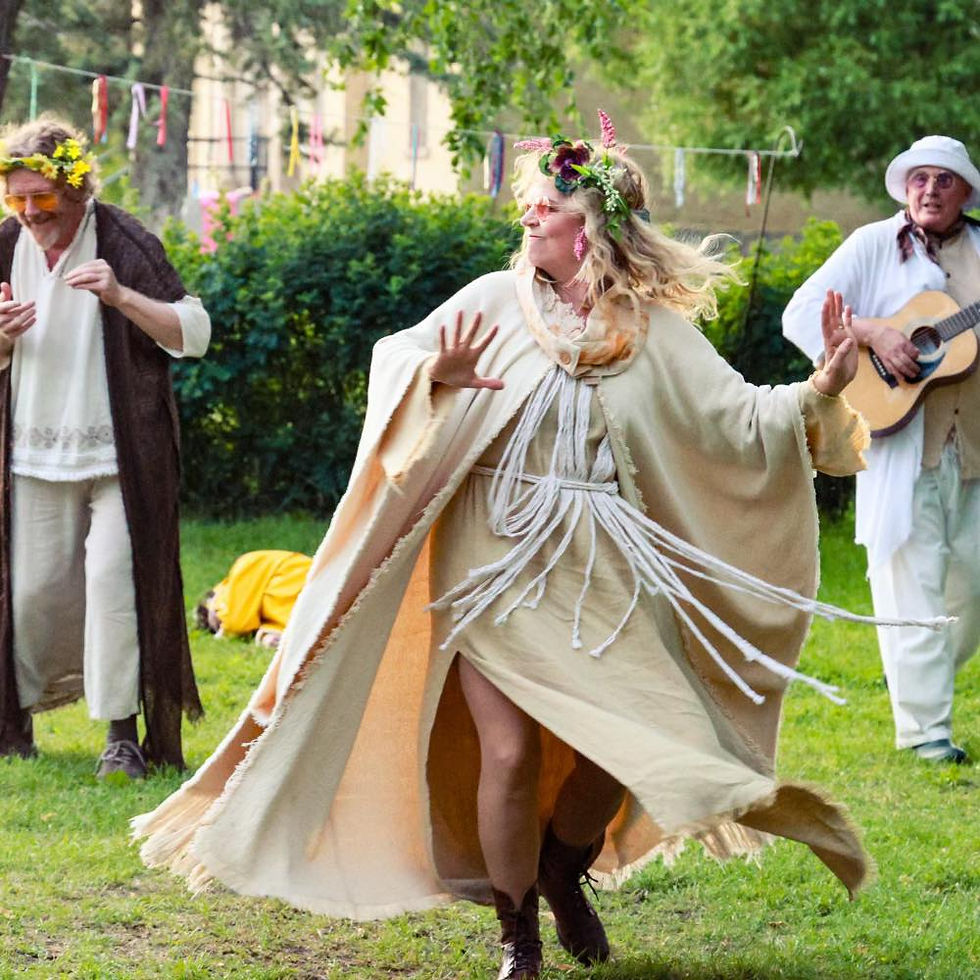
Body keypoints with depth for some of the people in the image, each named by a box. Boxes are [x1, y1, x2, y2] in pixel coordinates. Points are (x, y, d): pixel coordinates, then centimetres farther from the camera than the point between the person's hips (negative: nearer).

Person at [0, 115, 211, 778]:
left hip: (118, 456, -4)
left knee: (114, 581, -11)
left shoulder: (124, 243, -10)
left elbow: (195, 334, -10)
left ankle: (123, 733, -5)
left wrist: (121, 296, -25)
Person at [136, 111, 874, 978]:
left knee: (629, 741, -3)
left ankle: (563, 870, 29)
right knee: (510, 751, -9)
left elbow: (740, 420, 1)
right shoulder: (498, 302, -2)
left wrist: (821, 391, -14)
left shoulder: (653, 331, 1)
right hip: (496, 564, -2)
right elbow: (395, 359, -5)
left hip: (600, 575, 2)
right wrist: (436, 375, -27)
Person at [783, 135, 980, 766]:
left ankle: (921, 681, 33)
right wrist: (872, 332, -17)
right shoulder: (875, 246, 3)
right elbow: (802, 314, -3)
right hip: (902, 439, -4)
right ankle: (925, 728, -2)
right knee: (912, 582, -5)